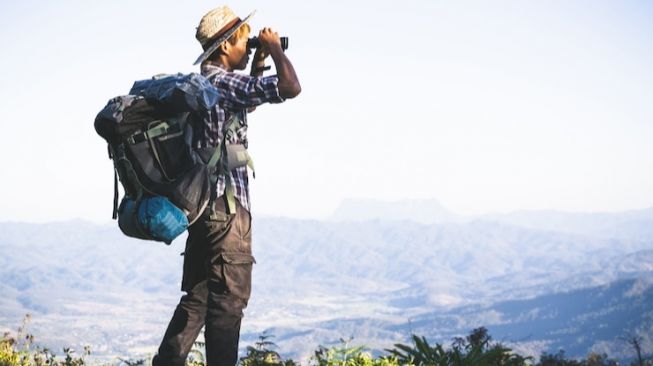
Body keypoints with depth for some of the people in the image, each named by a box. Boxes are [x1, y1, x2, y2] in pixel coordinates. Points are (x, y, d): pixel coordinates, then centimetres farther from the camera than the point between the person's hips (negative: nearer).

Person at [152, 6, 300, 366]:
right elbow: (290, 88, -24)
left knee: (197, 296, 14)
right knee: (229, 298, -5)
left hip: (201, 203, 10)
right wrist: (274, 49, -7)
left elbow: (243, 103, 33)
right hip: (227, 205, -10)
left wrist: (258, 66, 22)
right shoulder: (224, 82, -14)